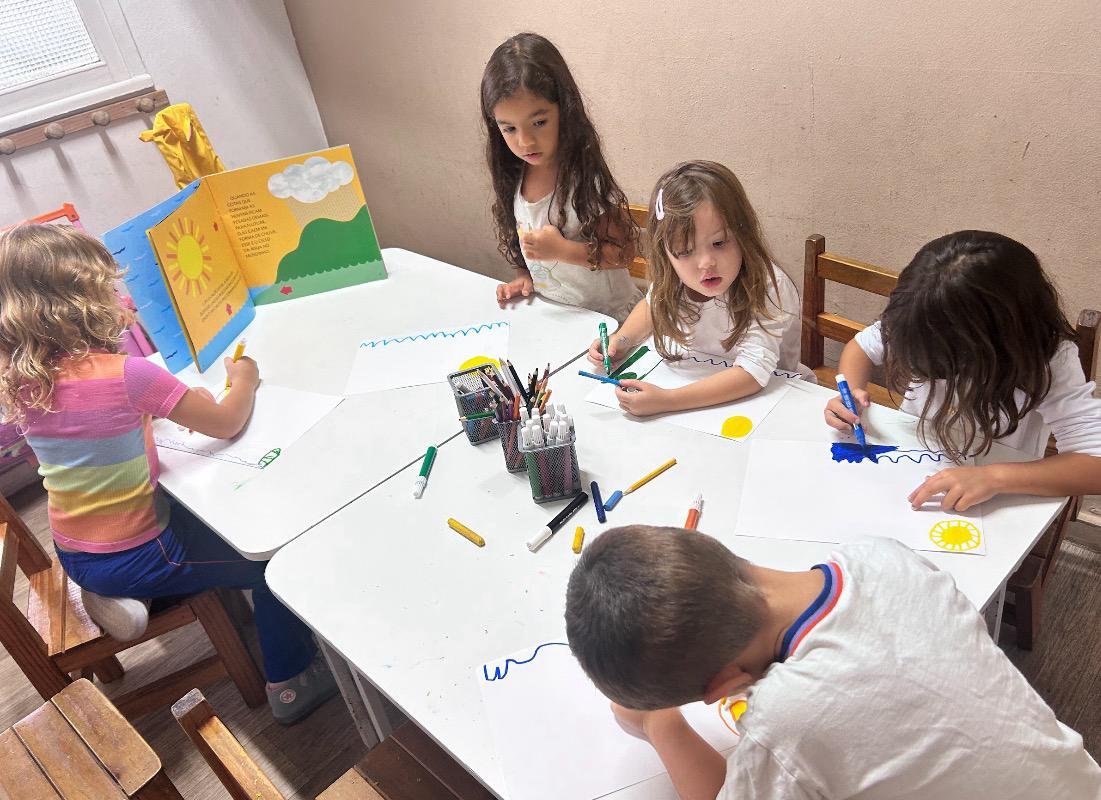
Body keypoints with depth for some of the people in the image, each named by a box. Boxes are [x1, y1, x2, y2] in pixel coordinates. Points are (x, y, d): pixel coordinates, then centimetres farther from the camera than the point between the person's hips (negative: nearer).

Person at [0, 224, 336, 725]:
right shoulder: (126, 375, -27)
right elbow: (226, 423, -17)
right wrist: (245, 380, 2)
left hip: (73, 556, 7)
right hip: (132, 558, -7)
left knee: (196, 512, 33)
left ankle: (110, 595, 20)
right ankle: (291, 682, 22)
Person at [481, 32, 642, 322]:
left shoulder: (585, 178, -17)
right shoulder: (513, 178, 1)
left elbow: (624, 253, -14)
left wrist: (563, 250, -25)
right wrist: (523, 276, -1)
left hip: (607, 317, -5)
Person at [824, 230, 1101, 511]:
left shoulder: (1048, 357, -22)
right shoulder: (924, 321, -15)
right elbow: (863, 346, 3)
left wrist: (994, 477, -39)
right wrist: (851, 393, -17)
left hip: (990, 510, 2)